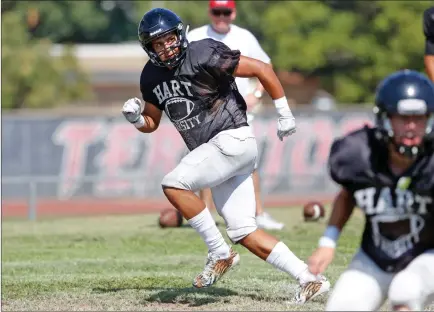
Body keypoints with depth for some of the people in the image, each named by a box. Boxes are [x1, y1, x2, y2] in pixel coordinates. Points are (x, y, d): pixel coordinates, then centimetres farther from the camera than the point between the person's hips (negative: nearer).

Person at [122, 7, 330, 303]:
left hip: (233, 140, -8)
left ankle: (220, 254, -11)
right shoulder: (152, 76, 7)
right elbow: (151, 123, 20)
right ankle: (309, 279, 4)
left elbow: (261, 69, -12)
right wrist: (135, 118, -4)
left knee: (174, 184, -22)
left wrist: (284, 114, -8)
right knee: (244, 233, 2)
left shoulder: (204, 55, -15)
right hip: (212, 152, 8)